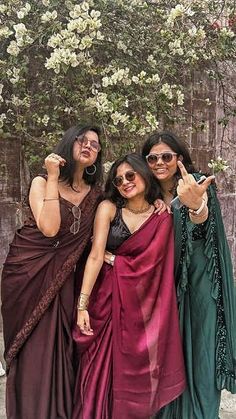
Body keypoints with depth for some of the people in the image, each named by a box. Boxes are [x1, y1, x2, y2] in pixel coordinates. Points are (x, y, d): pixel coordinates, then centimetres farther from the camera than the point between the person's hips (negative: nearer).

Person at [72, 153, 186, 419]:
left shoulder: (163, 217, 0)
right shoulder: (108, 208, -5)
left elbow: (161, 264, -1)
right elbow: (96, 255, -13)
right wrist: (82, 304, -18)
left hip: (144, 302, 1)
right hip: (108, 297, -1)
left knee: (136, 371, 5)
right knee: (103, 370, 4)